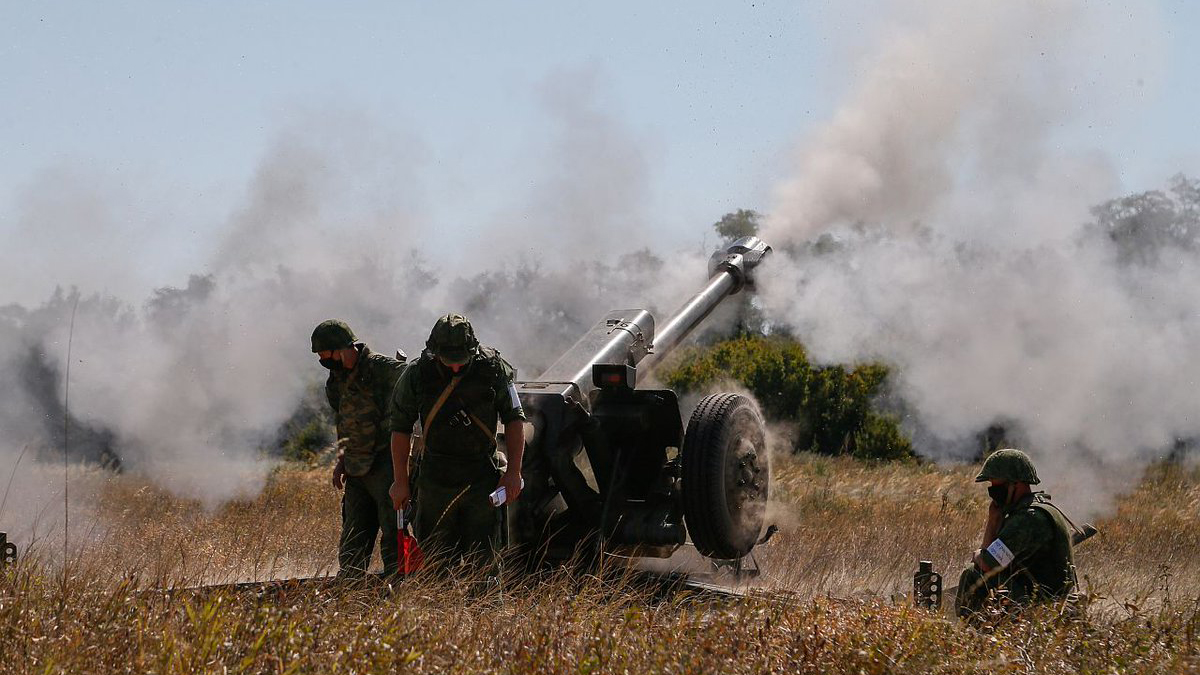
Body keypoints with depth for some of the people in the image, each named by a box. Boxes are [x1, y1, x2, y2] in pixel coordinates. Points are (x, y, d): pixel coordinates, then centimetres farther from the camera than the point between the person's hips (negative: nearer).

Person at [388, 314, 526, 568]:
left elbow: (514, 419, 1)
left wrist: (513, 472, -5)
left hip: (483, 479, -1)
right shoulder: (417, 375, -5)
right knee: (436, 561, 5)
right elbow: (400, 428, 4)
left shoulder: (493, 368, -6)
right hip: (435, 481, 1)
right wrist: (401, 481, 3)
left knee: (481, 560, 2)